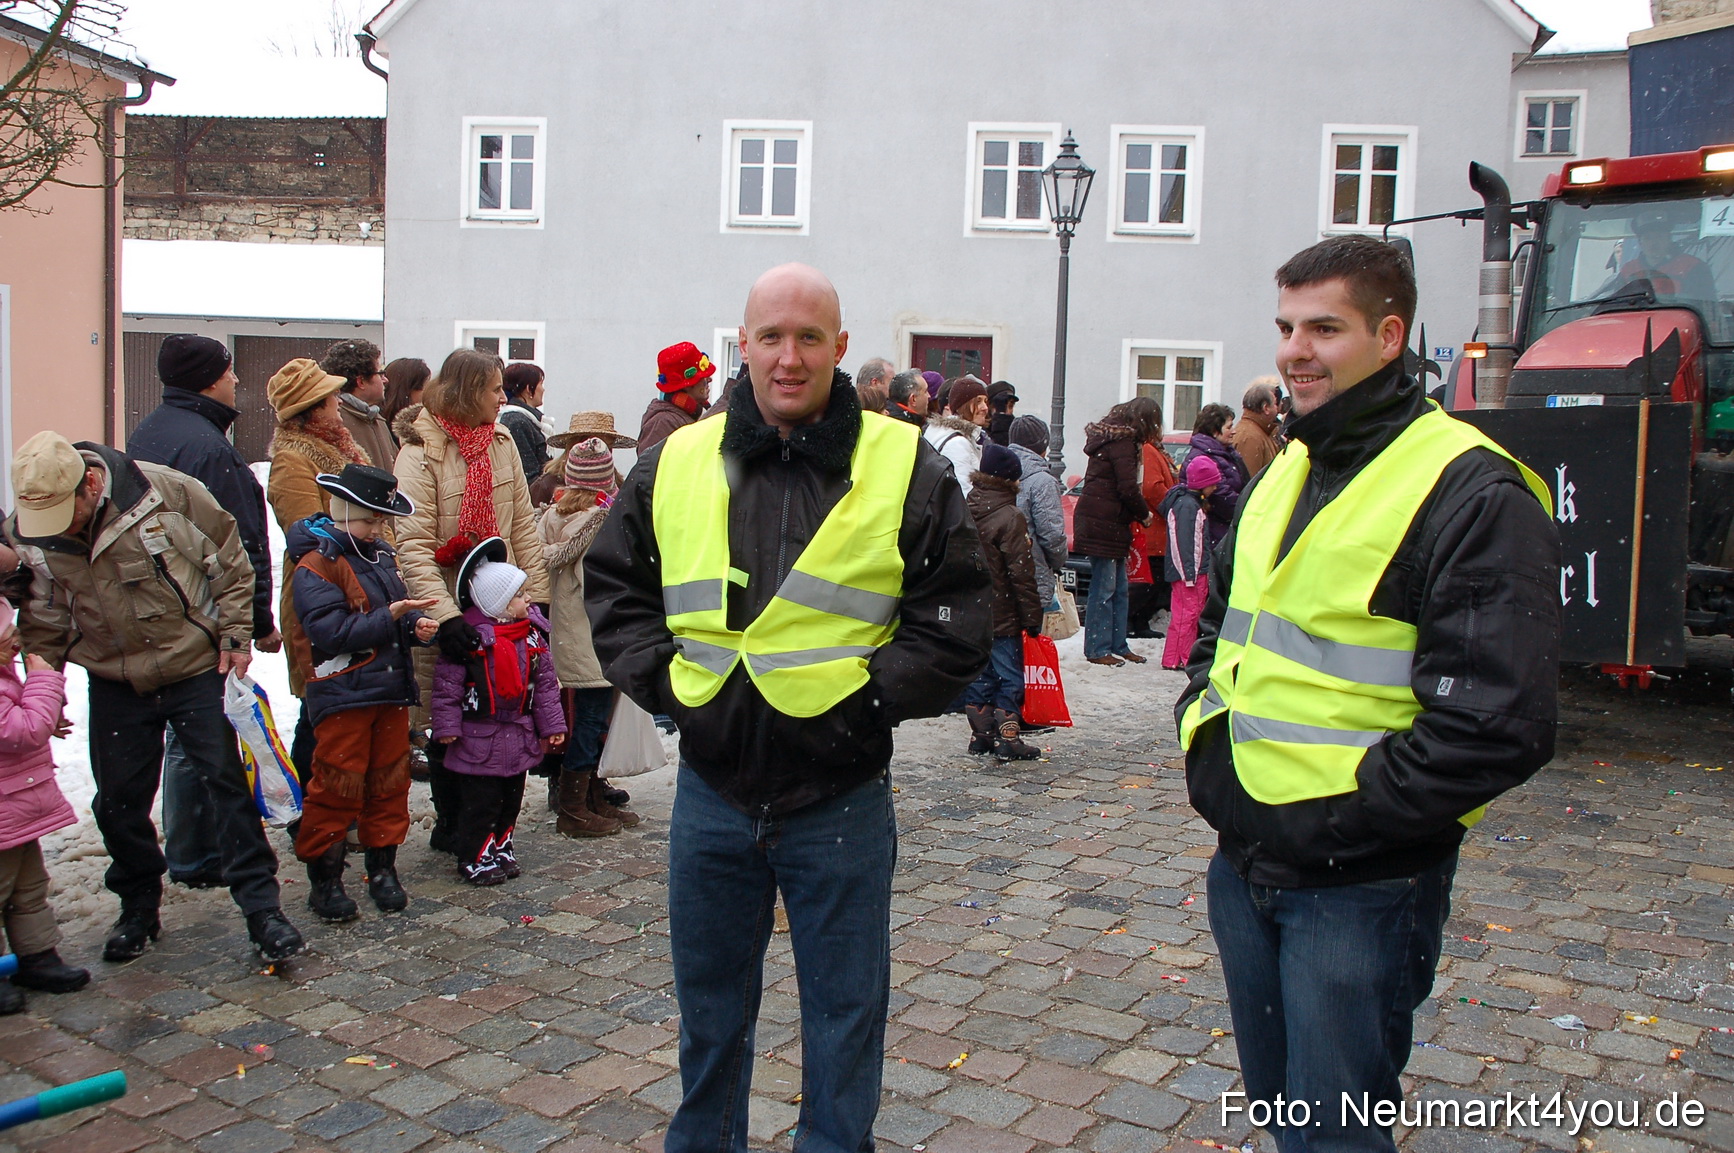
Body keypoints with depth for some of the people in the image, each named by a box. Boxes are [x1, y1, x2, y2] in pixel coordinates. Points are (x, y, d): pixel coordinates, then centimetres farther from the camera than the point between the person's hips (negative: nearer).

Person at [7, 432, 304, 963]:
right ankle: (138, 909, 30)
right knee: (118, 803, 9)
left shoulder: (167, 491, -18)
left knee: (228, 784, -1)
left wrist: (235, 635, -6)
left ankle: (261, 906, 8)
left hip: (197, 669, -3)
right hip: (116, 685, 3)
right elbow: (40, 622, 3)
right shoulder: (25, 536, -8)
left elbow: (230, 559, -6)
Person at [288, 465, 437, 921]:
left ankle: (383, 868, 24)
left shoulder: (381, 556, 14)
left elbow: (399, 610, 22)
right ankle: (324, 878, 12)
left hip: (391, 692, 7)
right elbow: (332, 631, -21)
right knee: (338, 785, -1)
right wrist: (390, 617, -25)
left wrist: (417, 625, 0)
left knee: (389, 780, 12)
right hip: (342, 696, -7)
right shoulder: (315, 566, -11)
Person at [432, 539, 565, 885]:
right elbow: (447, 684, -12)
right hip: (478, 739, -6)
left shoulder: (533, 634, 5)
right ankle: (476, 858, 13)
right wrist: (447, 726, -13)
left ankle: (502, 849, 30)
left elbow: (545, 682, 9)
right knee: (479, 802, 0)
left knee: (511, 799, 16)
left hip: (519, 738, 6)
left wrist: (551, 725, 8)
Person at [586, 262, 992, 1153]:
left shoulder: (907, 470, -5)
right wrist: (661, 677, -2)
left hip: (841, 801, -2)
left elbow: (957, 618, -4)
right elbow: (612, 587, 11)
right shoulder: (676, 464, 3)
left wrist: (872, 696, -12)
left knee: (843, 1014, 12)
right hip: (711, 791, 3)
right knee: (709, 1008, 20)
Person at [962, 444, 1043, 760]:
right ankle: (1007, 738, 1)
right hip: (1002, 617, -6)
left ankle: (981, 734, 19)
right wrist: (1033, 618, -9)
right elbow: (1022, 574, -15)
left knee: (978, 674, 14)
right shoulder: (1010, 518, -16)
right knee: (1009, 676, 2)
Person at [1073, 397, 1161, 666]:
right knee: (1104, 588, -5)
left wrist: (1138, 512, 10)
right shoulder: (1123, 443, -14)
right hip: (1102, 525, -10)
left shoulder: (1113, 438, 18)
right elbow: (1128, 488, -18)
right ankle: (1098, 650, 0)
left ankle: (1118, 646, 19)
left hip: (1110, 525, 10)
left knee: (1118, 587, 13)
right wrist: (1144, 513, -2)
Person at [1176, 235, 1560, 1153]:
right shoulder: (1282, 474, 10)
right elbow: (1219, 621, 23)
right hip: (1243, 867, 7)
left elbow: (1497, 725, -21)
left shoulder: (1473, 495, -15)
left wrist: (1341, 817, -19)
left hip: (1361, 887, -7)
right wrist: (1203, 736, 7)